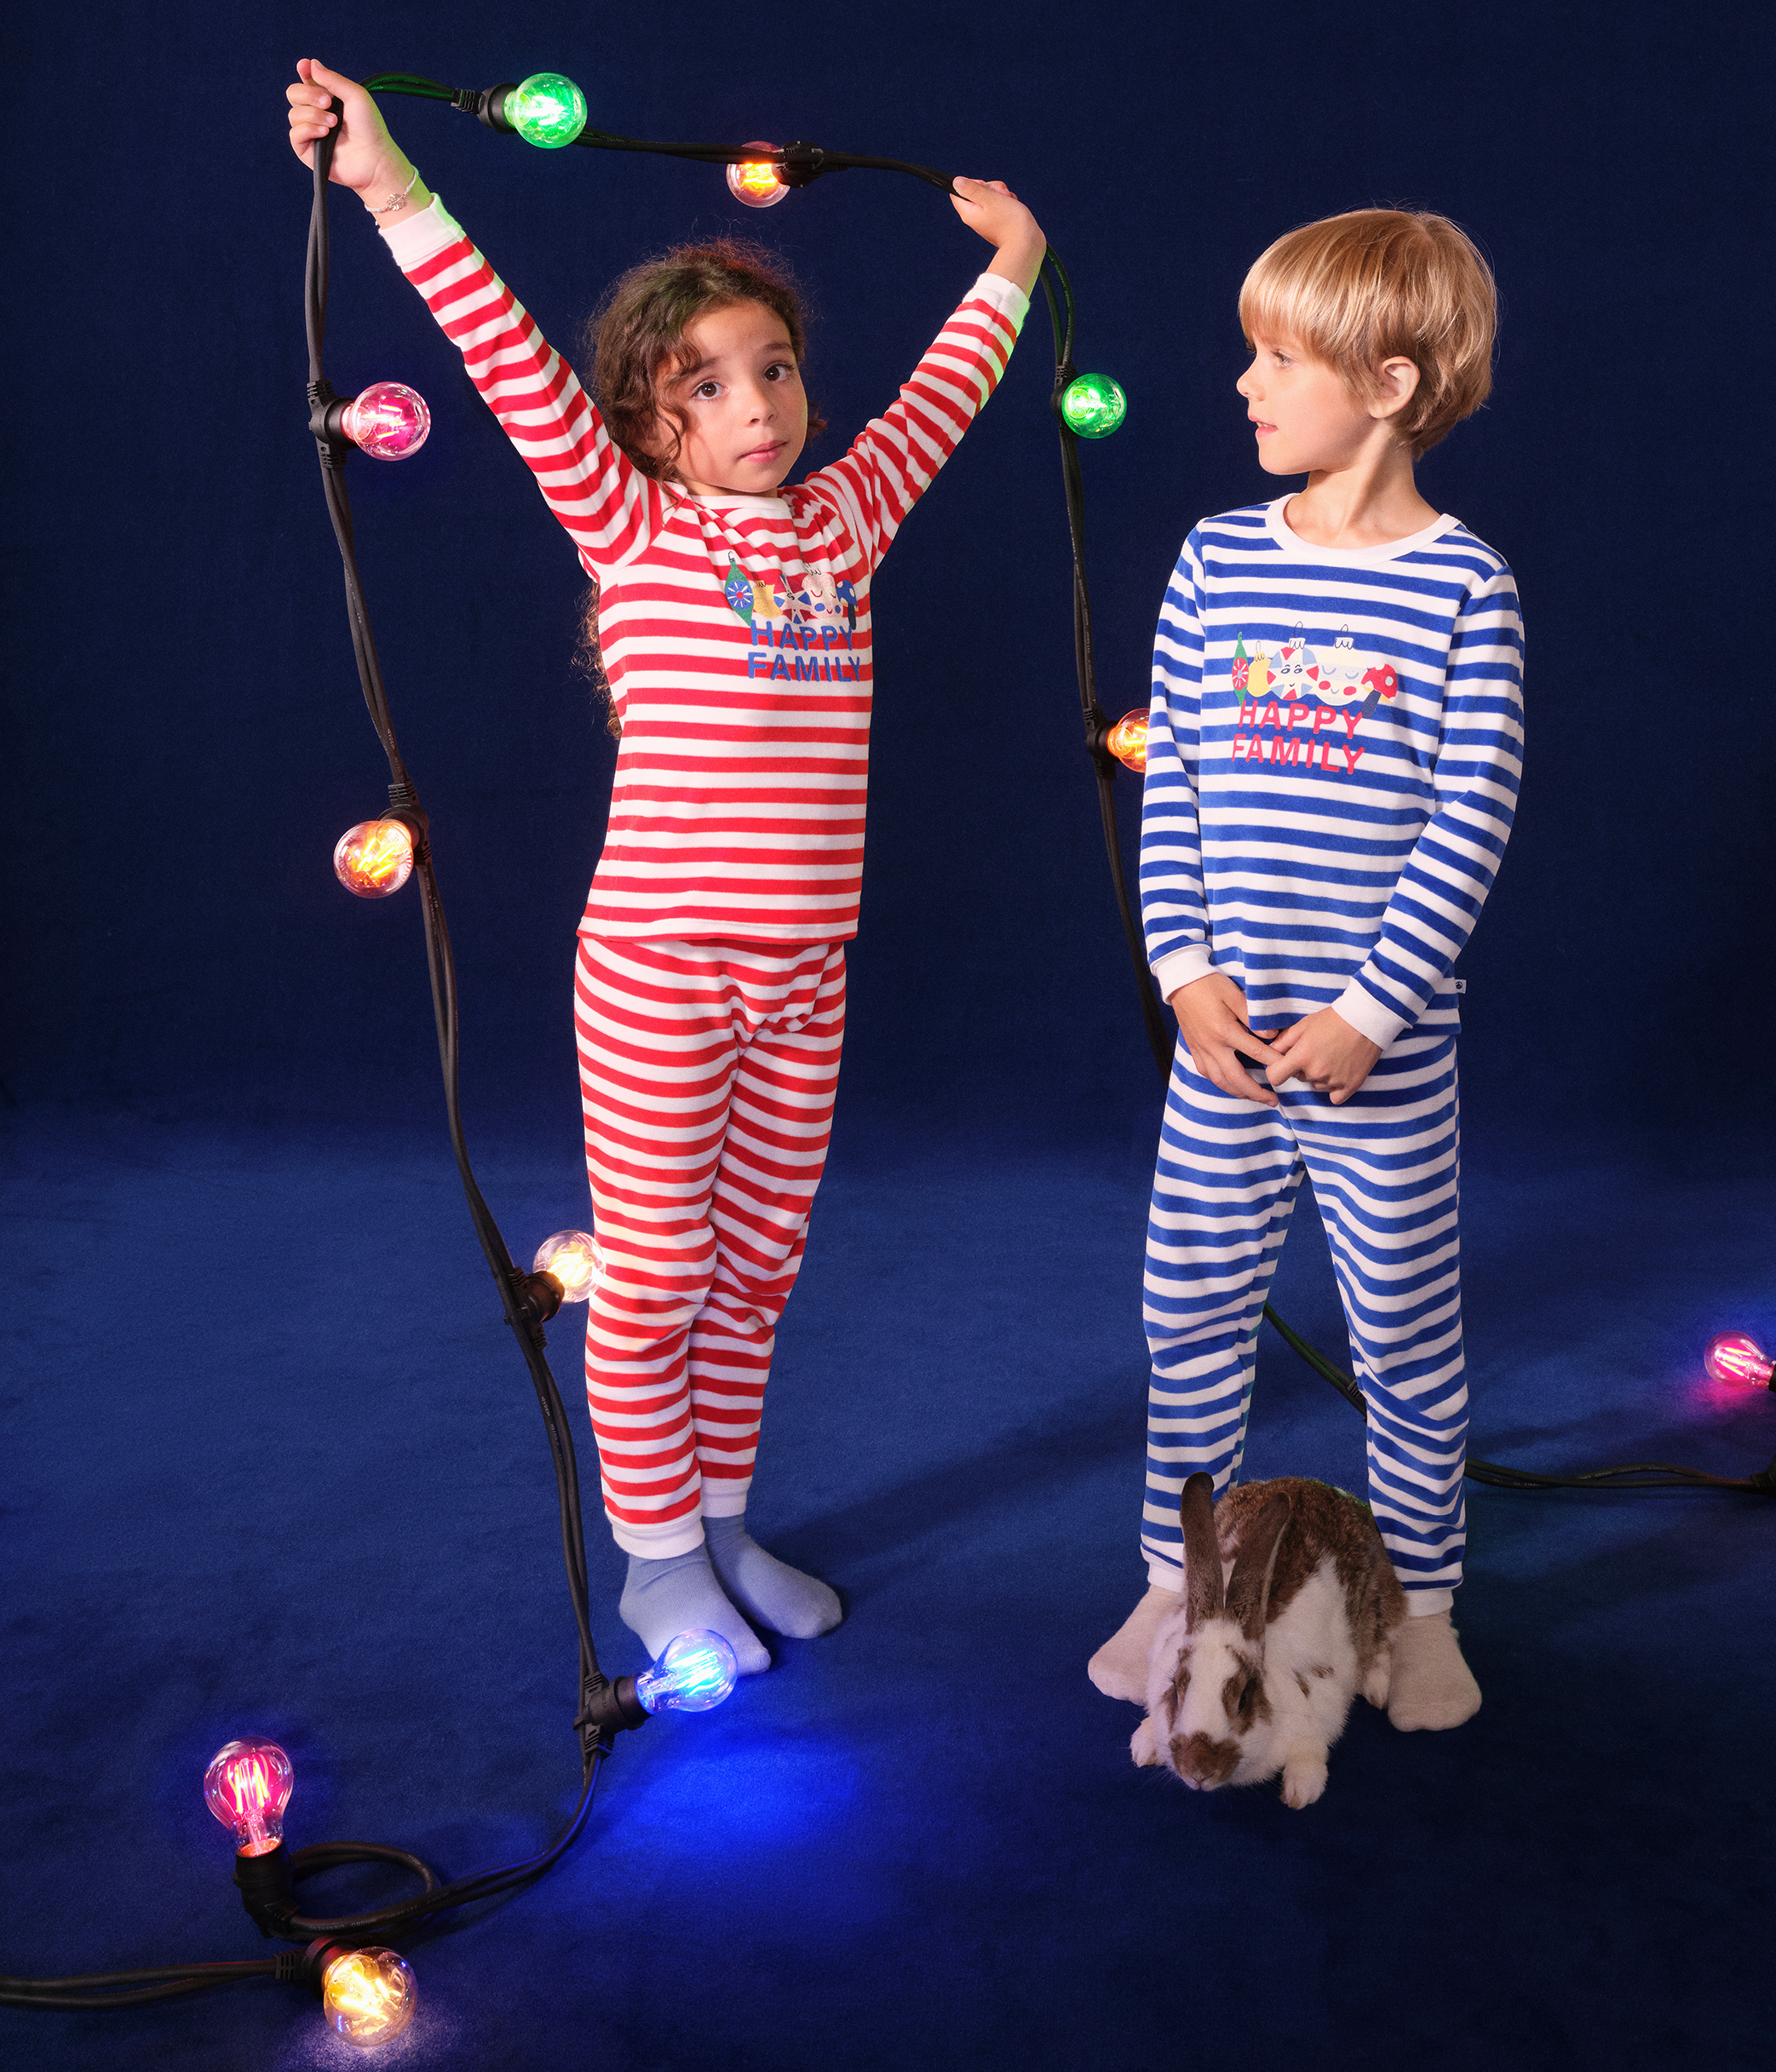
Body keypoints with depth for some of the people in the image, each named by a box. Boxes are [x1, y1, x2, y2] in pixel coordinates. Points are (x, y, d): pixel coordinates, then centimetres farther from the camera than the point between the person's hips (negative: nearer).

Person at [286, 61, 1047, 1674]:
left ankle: (723, 1525, 32)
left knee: (756, 1269, 15)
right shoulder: (631, 528, -2)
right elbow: (514, 363, -10)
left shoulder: (840, 523, 10)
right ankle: (658, 1563, 22)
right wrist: (393, 192, -17)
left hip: (802, 974, 5)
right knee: (650, 1280, 6)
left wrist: (1008, 262, 35)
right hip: (657, 969, -5)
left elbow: (941, 397, 24)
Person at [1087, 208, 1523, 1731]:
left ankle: (1423, 1605, 29)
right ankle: (1179, 1580, 31)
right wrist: (1186, 970, -6)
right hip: (1224, 1034, 3)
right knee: (1193, 1316, 12)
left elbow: (1473, 820, -10)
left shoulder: (1463, 584, -7)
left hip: (1385, 1049, -3)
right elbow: (1170, 782, 3)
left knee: (1408, 1334, 10)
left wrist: (1370, 1008, -14)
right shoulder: (1218, 559, 3)